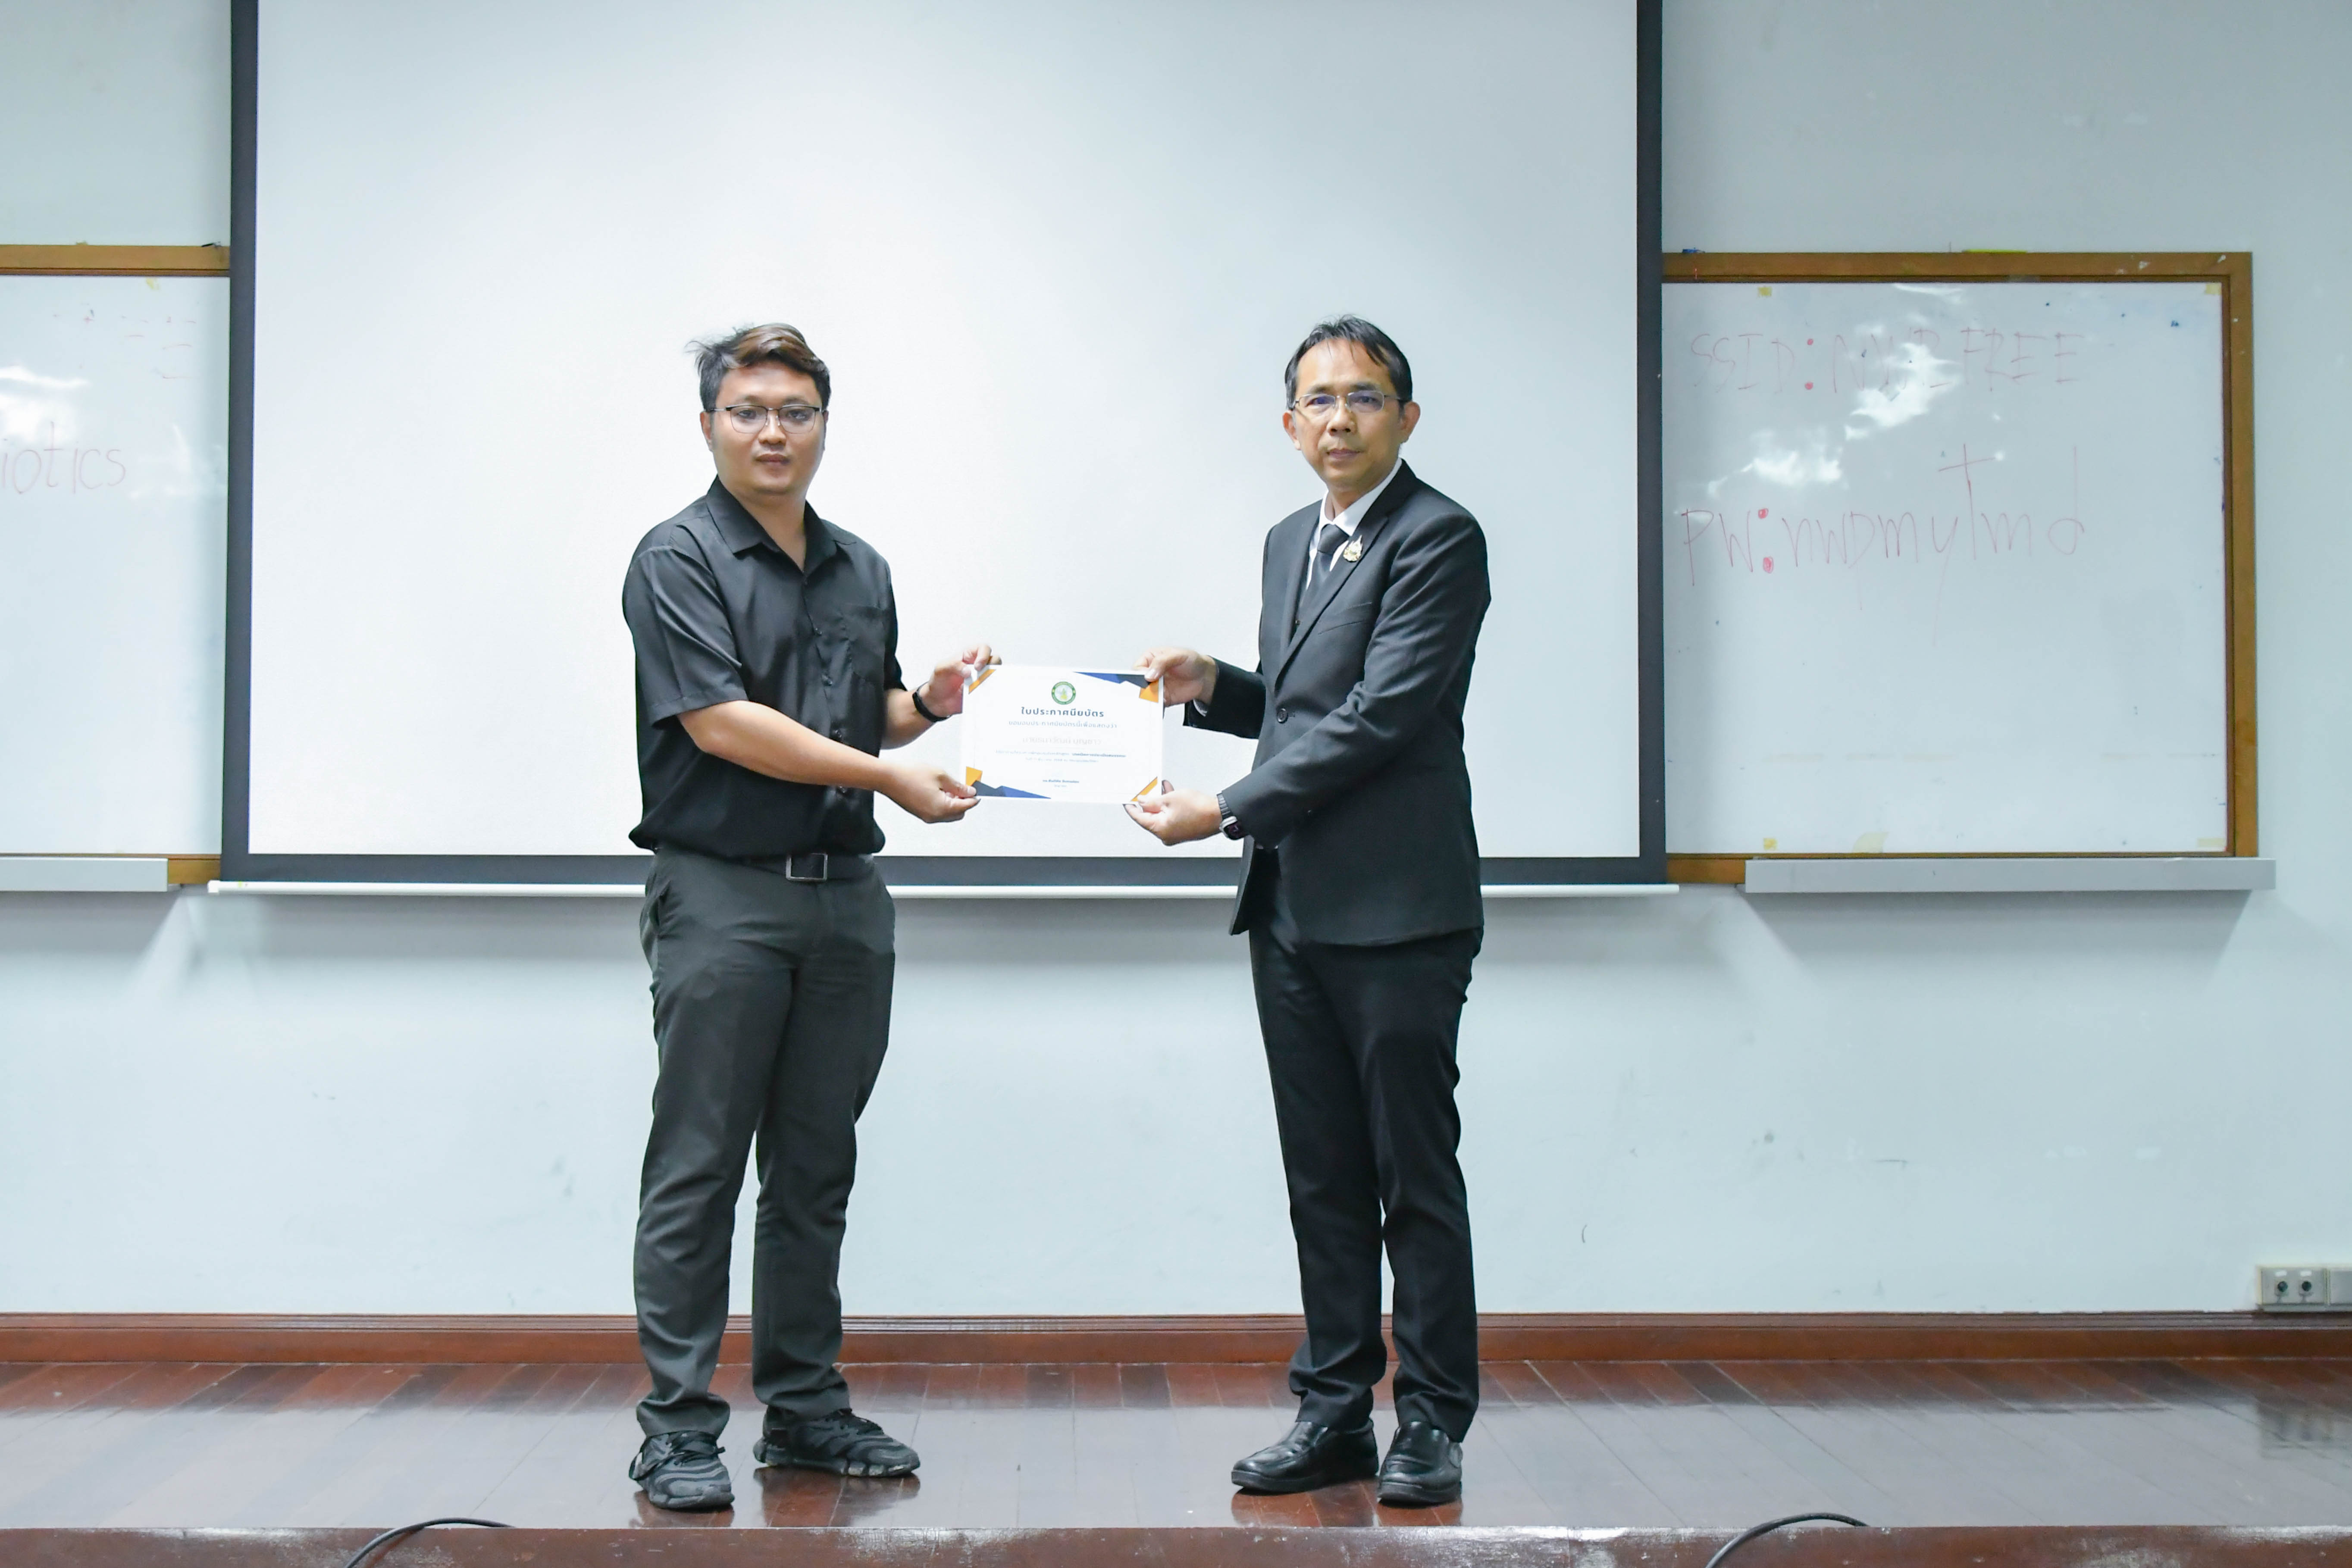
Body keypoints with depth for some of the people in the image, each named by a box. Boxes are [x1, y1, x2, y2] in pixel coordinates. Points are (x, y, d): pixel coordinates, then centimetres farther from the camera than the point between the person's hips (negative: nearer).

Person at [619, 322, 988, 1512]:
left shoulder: (861, 570, 15)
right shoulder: (680, 560, -6)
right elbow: (723, 723, -15)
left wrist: (929, 703, 2)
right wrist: (889, 776, -18)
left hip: (846, 896, 6)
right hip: (722, 893, -6)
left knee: (816, 1171, 11)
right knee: (697, 1172, -2)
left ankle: (805, 1409, 20)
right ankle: (678, 1428, 5)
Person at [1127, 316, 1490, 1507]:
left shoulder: (1439, 540, -9)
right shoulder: (1290, 542, 18)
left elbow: (1380, 717, -17)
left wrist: (1228, 811, -16)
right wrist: (1214, 687, 7)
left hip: (1397, 913, -8)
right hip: (1291, 908, 8)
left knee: (1414, 1175, 1)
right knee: (1322, 1176, 12)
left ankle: (1432, 1422, 11)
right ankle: (1334, 1412, 20)